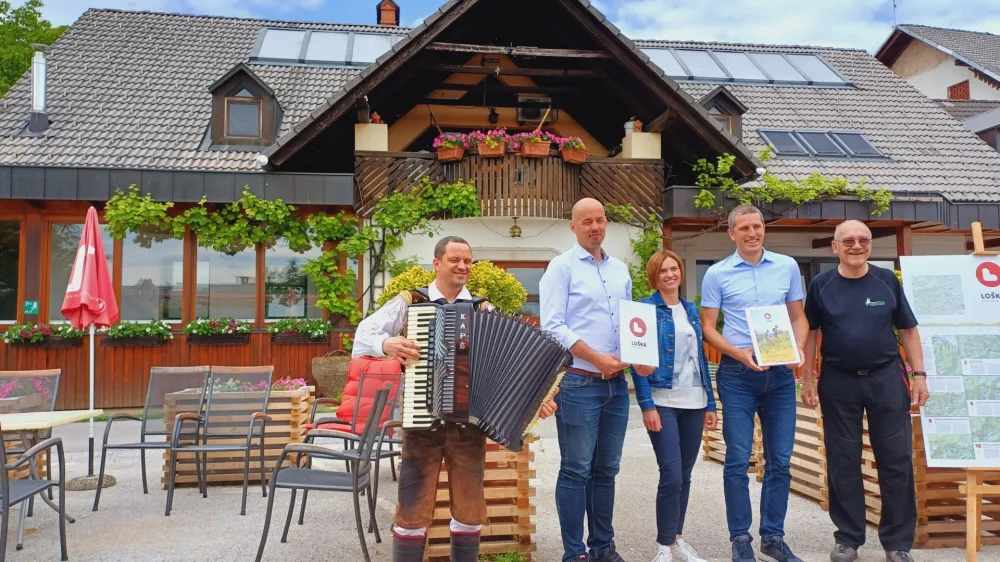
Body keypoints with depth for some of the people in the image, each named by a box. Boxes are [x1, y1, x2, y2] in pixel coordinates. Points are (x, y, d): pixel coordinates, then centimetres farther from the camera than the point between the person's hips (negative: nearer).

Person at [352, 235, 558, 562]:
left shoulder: (484, 310, 6)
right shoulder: (409, 303, 2)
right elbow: (363, 336, -4)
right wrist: (387, 344, -25)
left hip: (470, 424, 2)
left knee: (470, 510, 12)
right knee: (413, 510, 4)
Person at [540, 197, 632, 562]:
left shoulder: (620, 270, 15)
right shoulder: (562, 266, -4)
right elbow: (552, 326, -12)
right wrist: (597, 358, -16)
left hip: (617, 383, 6)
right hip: (578, 382, -6)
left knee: (606, 470, 13)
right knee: (576, 471, 0)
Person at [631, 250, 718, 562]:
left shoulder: (691, 309, 14)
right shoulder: (645, 308, -3)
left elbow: (700, 357, 15)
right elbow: (638, 360, -8)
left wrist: (710, 402, 11)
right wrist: (647, 405, -15)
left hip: (694, 403, 6)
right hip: (663, 402, -5)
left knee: (685, 475, 10)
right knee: (671, 476, -9)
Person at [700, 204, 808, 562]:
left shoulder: (787, 267, 7)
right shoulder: (717, 274, -1)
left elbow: (798, 317, 11)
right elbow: (707, 327, -1)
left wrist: (798, 349, -8)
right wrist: (739, 353, -16)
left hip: (780, 373, 3)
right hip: (738, 374, -3)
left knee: (780, 460, 8)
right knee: (738, 460, 1)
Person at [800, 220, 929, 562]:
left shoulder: (887, 280, 2)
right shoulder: (821, 285, -1)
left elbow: (908, 329, 7)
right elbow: (810, 334, 4)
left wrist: (919, 373, 1)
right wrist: (807, 380, -1)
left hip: (887, 378, 1)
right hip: (838, 382, 0)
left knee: (897, 462, 4)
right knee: (843, 464, 7)